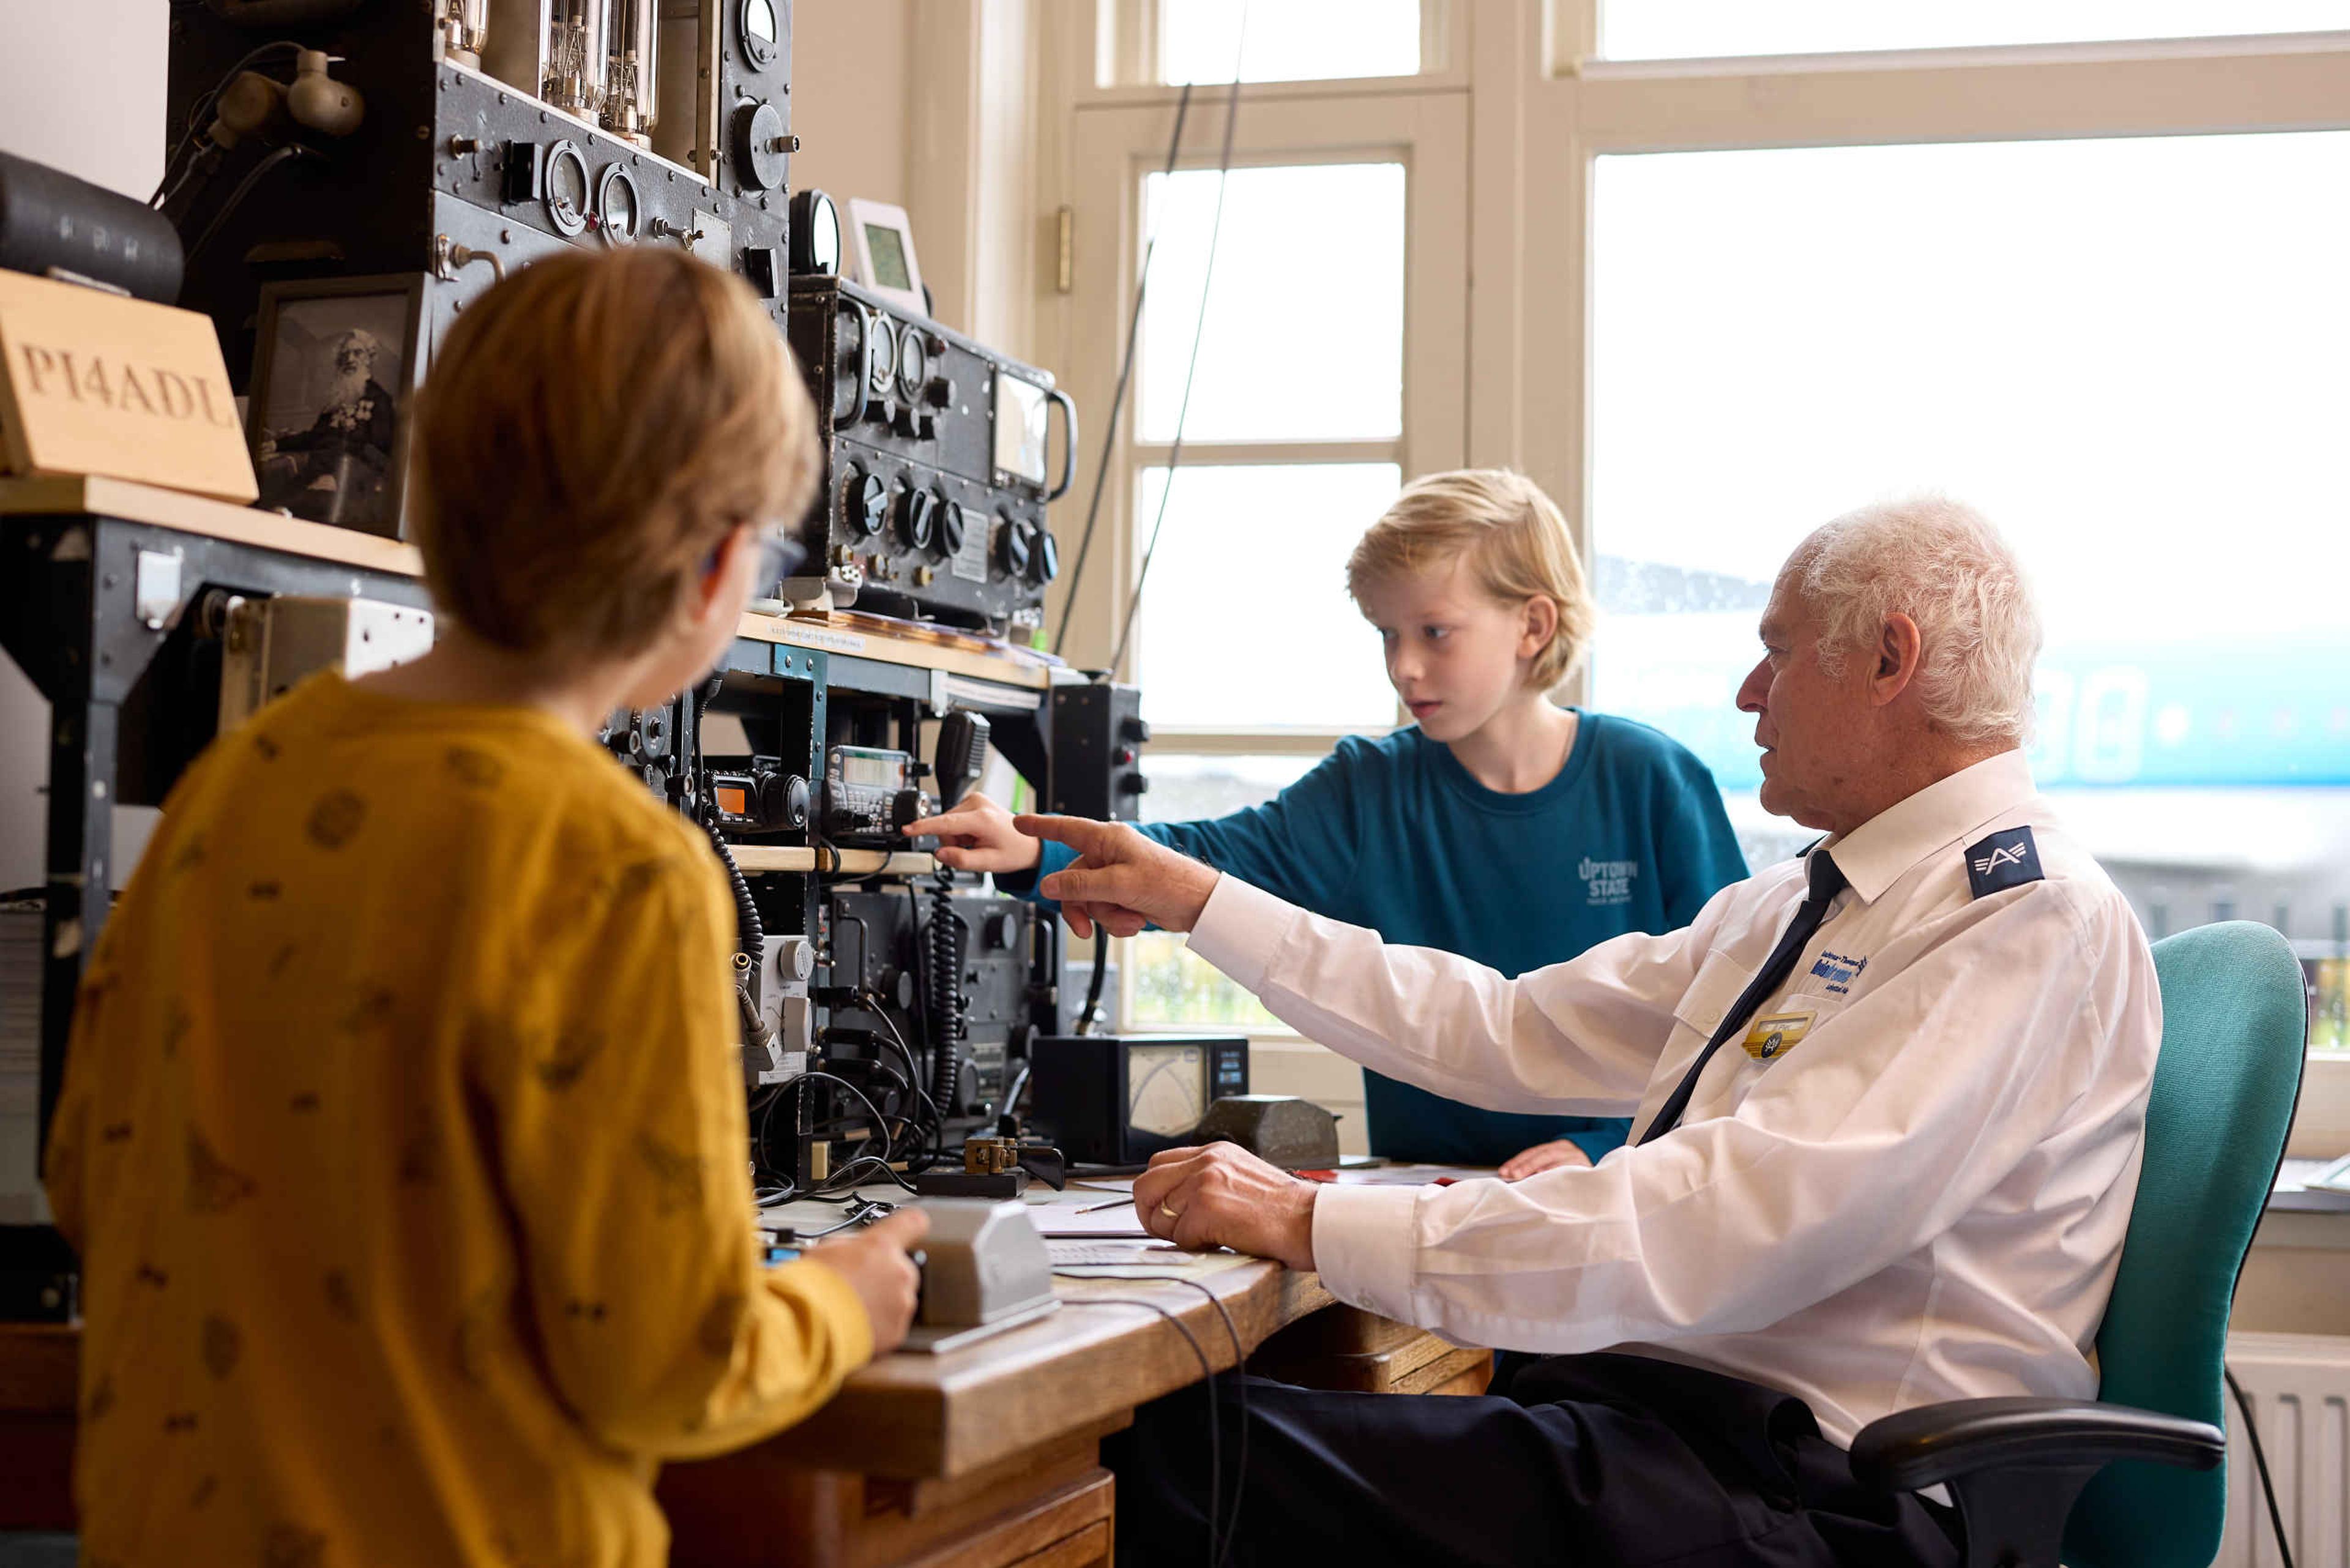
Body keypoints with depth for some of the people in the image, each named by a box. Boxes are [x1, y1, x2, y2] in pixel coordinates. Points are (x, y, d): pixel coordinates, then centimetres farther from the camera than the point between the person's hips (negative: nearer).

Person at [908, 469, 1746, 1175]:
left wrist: (1606, 1148, -9)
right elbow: (1222, 859, -7)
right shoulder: (1369, 792, 5)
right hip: (1424, 1191, 2)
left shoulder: (1650, 783, -2)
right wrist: (1037, 857, -22)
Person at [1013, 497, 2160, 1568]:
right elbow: (1510, 1032, 21)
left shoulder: (2037, 918, -12)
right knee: (1168, 1432, -11)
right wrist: (1197, 901, 23)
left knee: (1183, 1452, -22)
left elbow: (1728, 1227, -23)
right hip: (1655, 1404, 8)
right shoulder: (1796, 907, 19)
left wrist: (1317, 1226, -22)